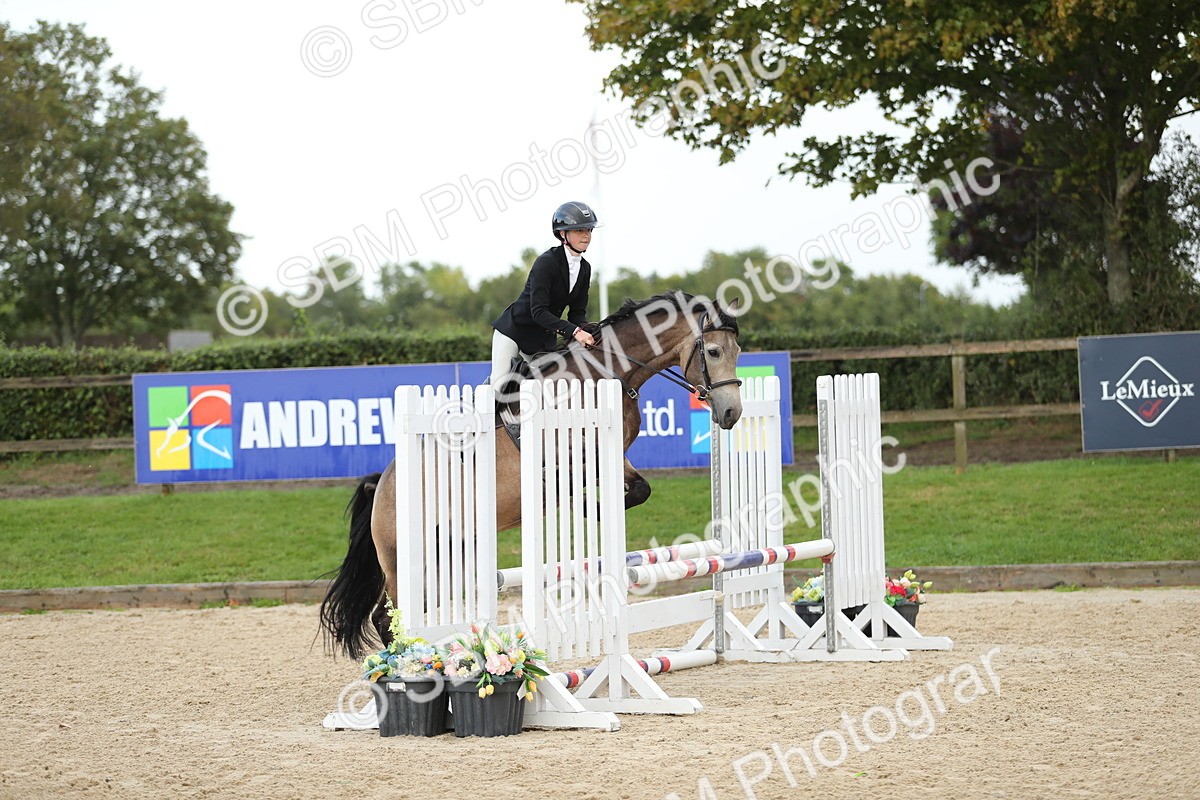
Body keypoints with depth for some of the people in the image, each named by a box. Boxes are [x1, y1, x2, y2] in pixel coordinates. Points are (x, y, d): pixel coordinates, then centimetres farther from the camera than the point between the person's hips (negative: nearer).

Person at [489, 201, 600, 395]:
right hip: (514, 329, -7)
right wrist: (574, 332, -38)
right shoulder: (546, 262, -22)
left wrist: (586, 330, -21)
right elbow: (538, 311, -29)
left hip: (543, 339, 7)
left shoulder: (584, 269, 0)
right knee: (500, 387, -13)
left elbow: (577, 312, 3)